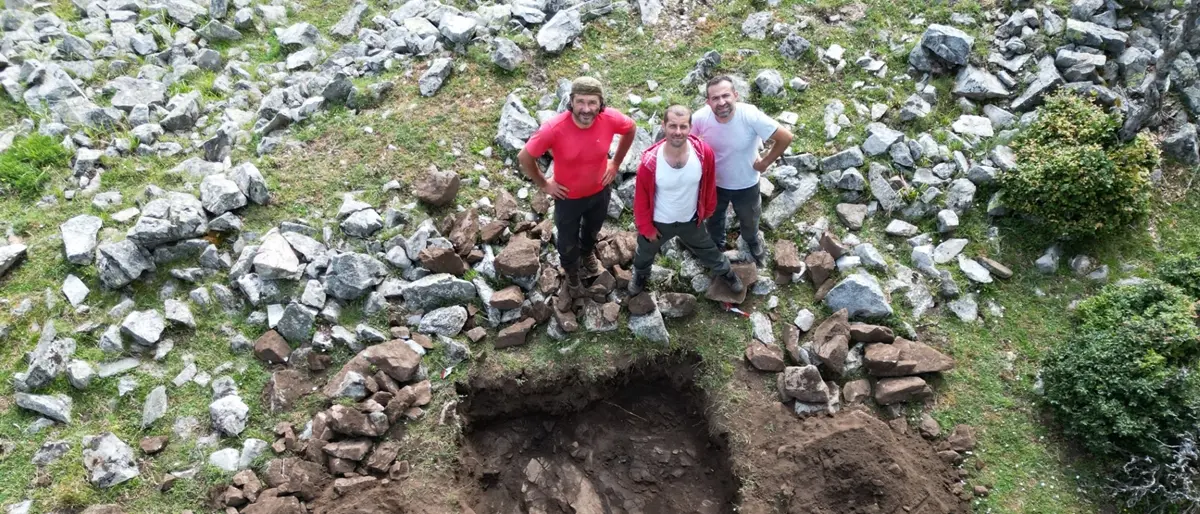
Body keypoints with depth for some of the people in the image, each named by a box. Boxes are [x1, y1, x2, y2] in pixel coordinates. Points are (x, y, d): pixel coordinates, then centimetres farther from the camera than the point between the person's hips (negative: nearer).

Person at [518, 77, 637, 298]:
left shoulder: (610, 118, -28)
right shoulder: (553, 128, -36)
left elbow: (631, 129, -3)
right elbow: (524, 157, -21)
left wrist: (615, 163, -1)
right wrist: (543, 184, -11)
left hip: (600, 191, 3)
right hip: (568, 197, -3)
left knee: (593, 230, 33)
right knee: (568, 241, 22)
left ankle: (588, 253, 68)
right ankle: (571, 272, 56)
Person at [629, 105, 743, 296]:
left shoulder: (704, 153, -28)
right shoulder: (650, 162, -33)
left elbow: (709, 184, -6)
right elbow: (641, 197, -16)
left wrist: (707, 210, 7)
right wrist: (646, 227, -6)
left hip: (691, 220, 1)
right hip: (658, 222, -1)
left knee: (708, 250, 29)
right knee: (645, 252, 29)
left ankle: (725, 272, 61)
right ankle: (640, 274, 65)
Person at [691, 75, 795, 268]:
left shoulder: (751, 116, -34)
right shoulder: (700, 118, -27)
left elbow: (785, 138, -24)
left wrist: (765, 162, -15)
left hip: (746, 185, -1)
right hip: (714, 183, 1)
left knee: (749, 221, 29)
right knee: (714, 219, 29)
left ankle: (753, 243, 64)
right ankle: (717, 245, 63)